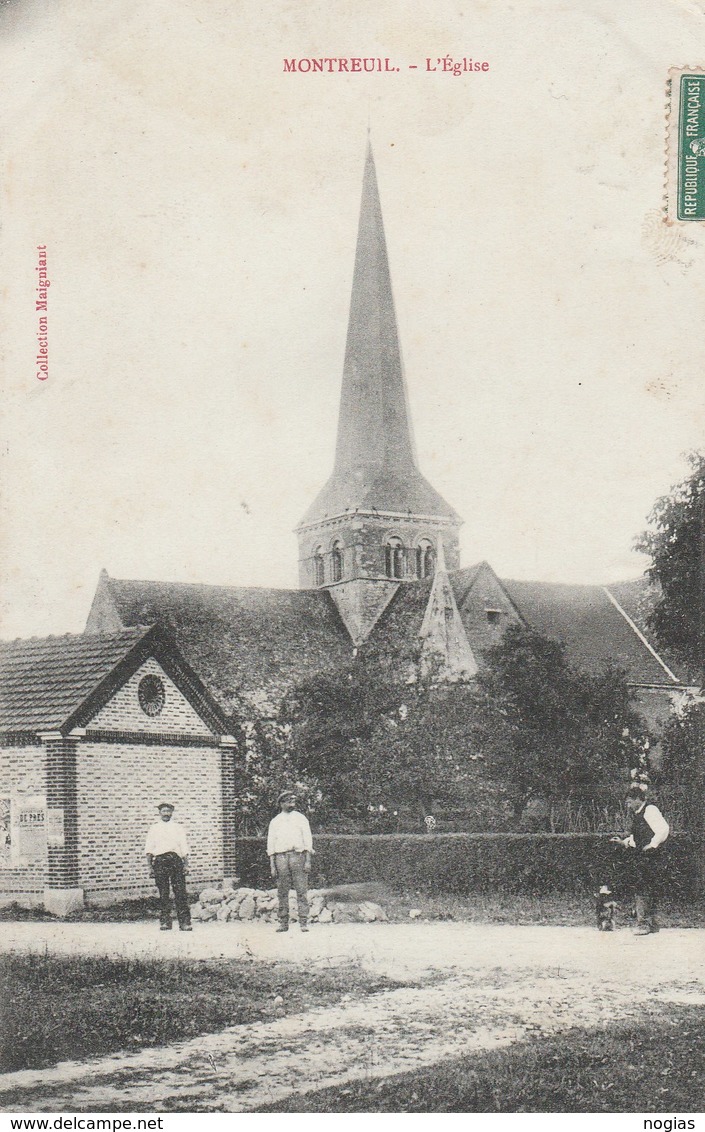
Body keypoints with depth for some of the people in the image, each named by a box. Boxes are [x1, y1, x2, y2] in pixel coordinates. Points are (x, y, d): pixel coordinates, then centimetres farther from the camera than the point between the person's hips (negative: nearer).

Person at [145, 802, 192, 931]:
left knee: (181, 893, -7)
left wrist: (186, 865, 1)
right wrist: (150, 866, 0)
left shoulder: (178, 828, 18)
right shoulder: (154, 828, 15)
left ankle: (185, 923, -8)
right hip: (159, 860, 0)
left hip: (176, 860, 0)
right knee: (163, 894, -2)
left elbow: (184, 848, 12)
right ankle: (164, 922, 3)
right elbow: (149, 849, 10)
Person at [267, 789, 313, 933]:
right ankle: (283, 923, 4)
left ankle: (304, 922, -6)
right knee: (282, 891, 0)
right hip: (281, 856, 1)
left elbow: (308, 840, 7)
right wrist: (272, 865, 2)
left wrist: (308, 861, -4)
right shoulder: (275, 821, 13)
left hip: (298, 855, -1)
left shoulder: (300, 818, 11)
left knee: (302, 891, -6)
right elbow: (271, 844, 11)